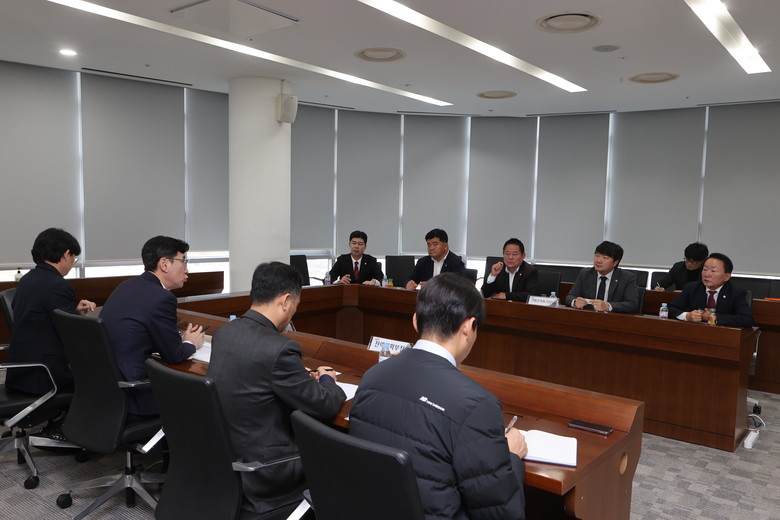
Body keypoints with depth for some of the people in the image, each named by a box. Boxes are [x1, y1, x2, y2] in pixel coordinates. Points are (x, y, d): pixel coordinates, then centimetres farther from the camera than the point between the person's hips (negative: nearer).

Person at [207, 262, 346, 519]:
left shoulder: (224, 332, -3)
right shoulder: (278, 348, -26)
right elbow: (326, 407, -17)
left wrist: (300, 375, 10)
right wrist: (326, 380, 4)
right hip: (260, 476, -8)